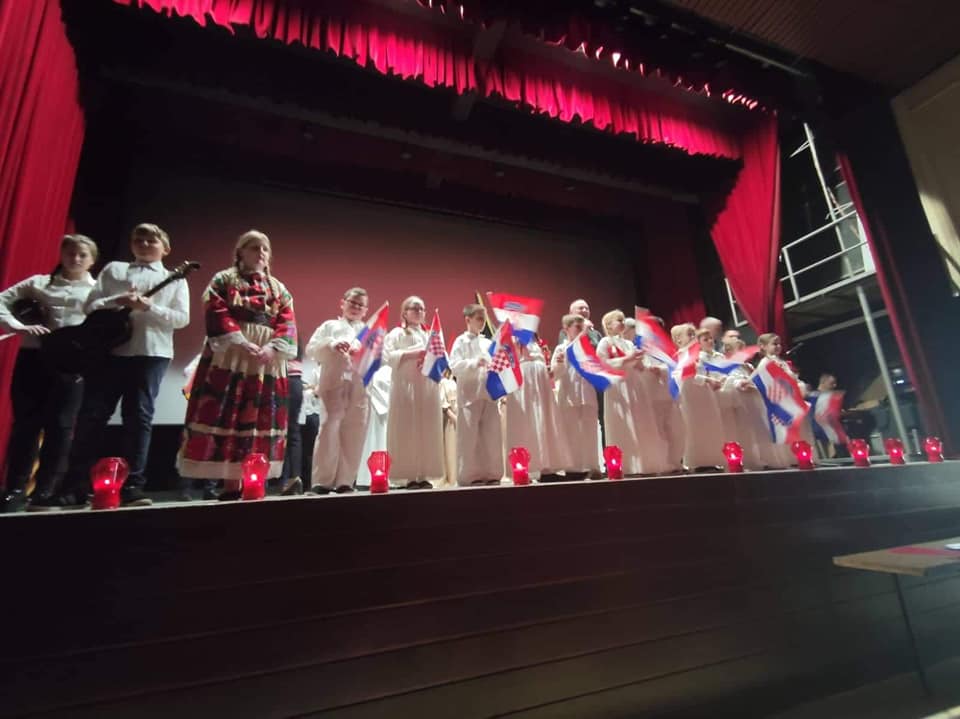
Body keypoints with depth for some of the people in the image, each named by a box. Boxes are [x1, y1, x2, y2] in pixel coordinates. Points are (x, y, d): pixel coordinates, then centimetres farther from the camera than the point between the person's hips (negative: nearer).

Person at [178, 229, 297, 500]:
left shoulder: (279, 289, 18)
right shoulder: (223, 280, 10)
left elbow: (288, 325, 6)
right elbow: (217, 315, -5)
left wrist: (272, 348, -12)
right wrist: (242, 344, -17)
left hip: (268, 362, 3)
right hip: (229, 358, -3)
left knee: (261, 422, 1)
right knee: (226, 418, -5)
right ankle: (230, 483, 0)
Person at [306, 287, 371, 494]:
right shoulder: (330, 326, 15)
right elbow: (311, 349, 4)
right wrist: (331, 345, -11)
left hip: (359, 387, 3)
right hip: (334, 384, -3)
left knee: (353, 433, 2)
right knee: (330, 428, -10)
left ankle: (345, 481, 10)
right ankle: (322, 480, -3)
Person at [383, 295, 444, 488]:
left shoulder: (430, 334, 21)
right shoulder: (396, 333, 6)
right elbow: (388, 356, -9)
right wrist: (412, 354, -14)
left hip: (428, 386, 5)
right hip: (405, 386, -5)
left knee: (428, 431, 2)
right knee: (407, 431, -5)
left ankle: (424, 475, 7)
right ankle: (410, 476, -1)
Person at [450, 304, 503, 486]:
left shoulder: (488, 343, 16)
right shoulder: (461, 341, 0)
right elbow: (454, 365, -12)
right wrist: (475, 363, -23)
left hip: (489, 394, 5)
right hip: (470, 395, -5)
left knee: (491, 435, 7)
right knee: (470, 437, -1)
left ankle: (491, 473, 15)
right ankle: (470, 475, 7)